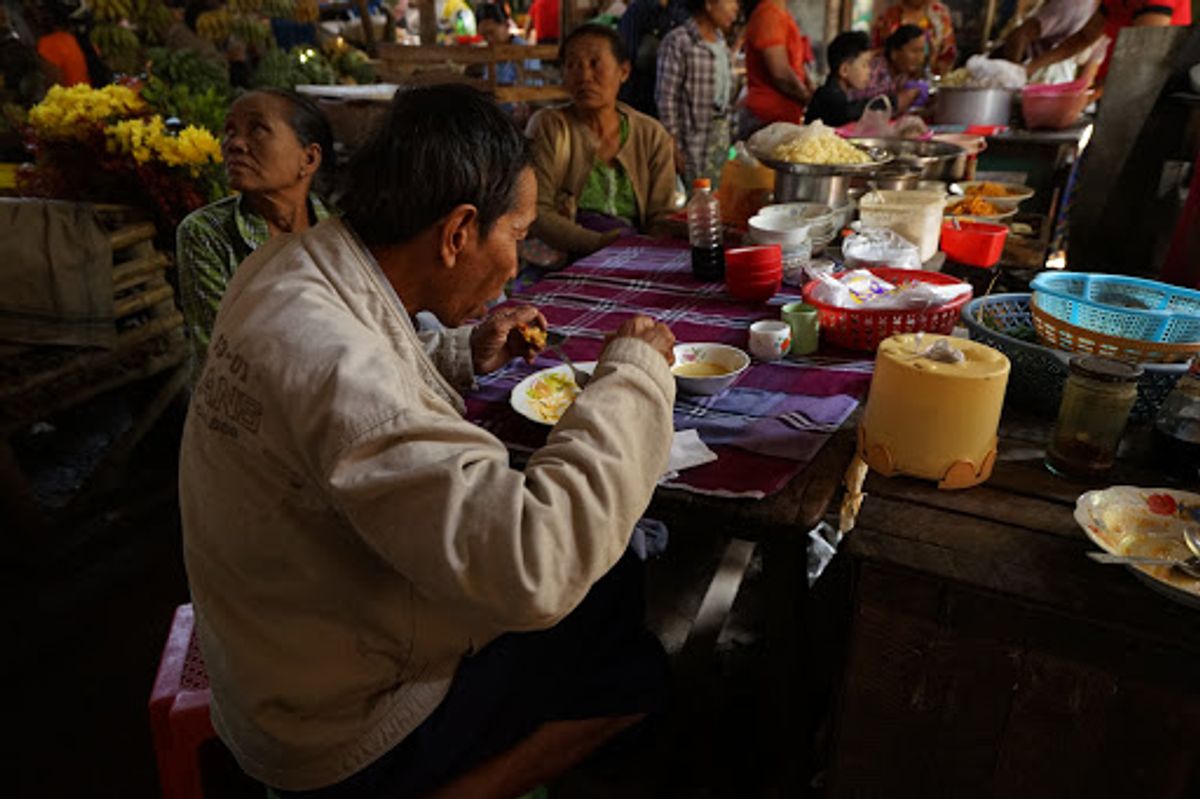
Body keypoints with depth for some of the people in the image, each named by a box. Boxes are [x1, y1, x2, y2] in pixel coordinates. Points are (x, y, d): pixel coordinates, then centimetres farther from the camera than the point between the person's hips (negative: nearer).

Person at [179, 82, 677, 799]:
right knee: (640, 671, 5)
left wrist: (463, 355, -1)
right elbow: (530, 572, -40)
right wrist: (635, 373, -28)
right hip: (342, 736, -8)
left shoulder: (291, 266, -5)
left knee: (614, 576, 15)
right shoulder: (330, 355, -36)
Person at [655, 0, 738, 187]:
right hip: (692, 141, -7)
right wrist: (674, 147, -15)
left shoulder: (721, 42, 10)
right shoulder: (678, 42, -13)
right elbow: (667, 99, -14)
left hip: (721, 137, 7)